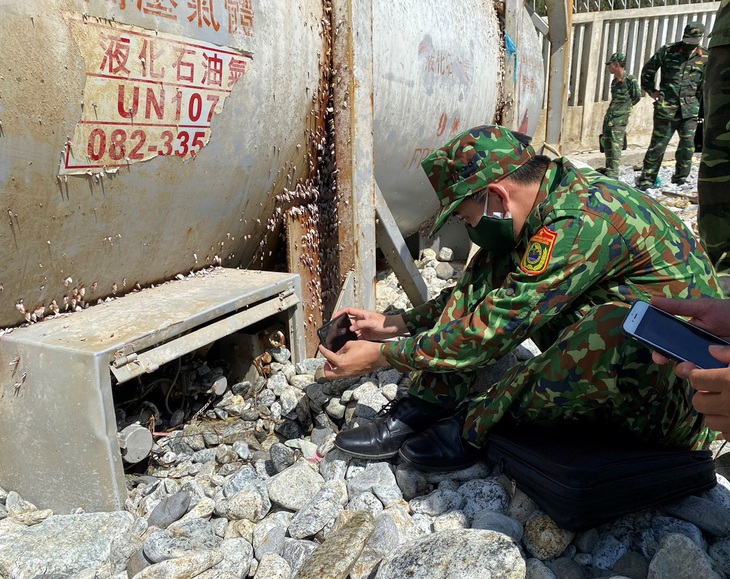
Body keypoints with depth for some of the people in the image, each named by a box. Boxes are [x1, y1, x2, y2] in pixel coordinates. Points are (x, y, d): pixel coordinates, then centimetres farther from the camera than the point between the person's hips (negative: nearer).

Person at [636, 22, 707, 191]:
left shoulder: (704, 58, 5)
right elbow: (647, 71, 11)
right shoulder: (668, 51, 0)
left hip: (690, 109, 2)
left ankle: (680, 177, 14)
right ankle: (647, 179, 7)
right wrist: (651, 91, 7)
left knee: (688, 144, -1)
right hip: (666, 108, -2)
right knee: (658, 145, 0)